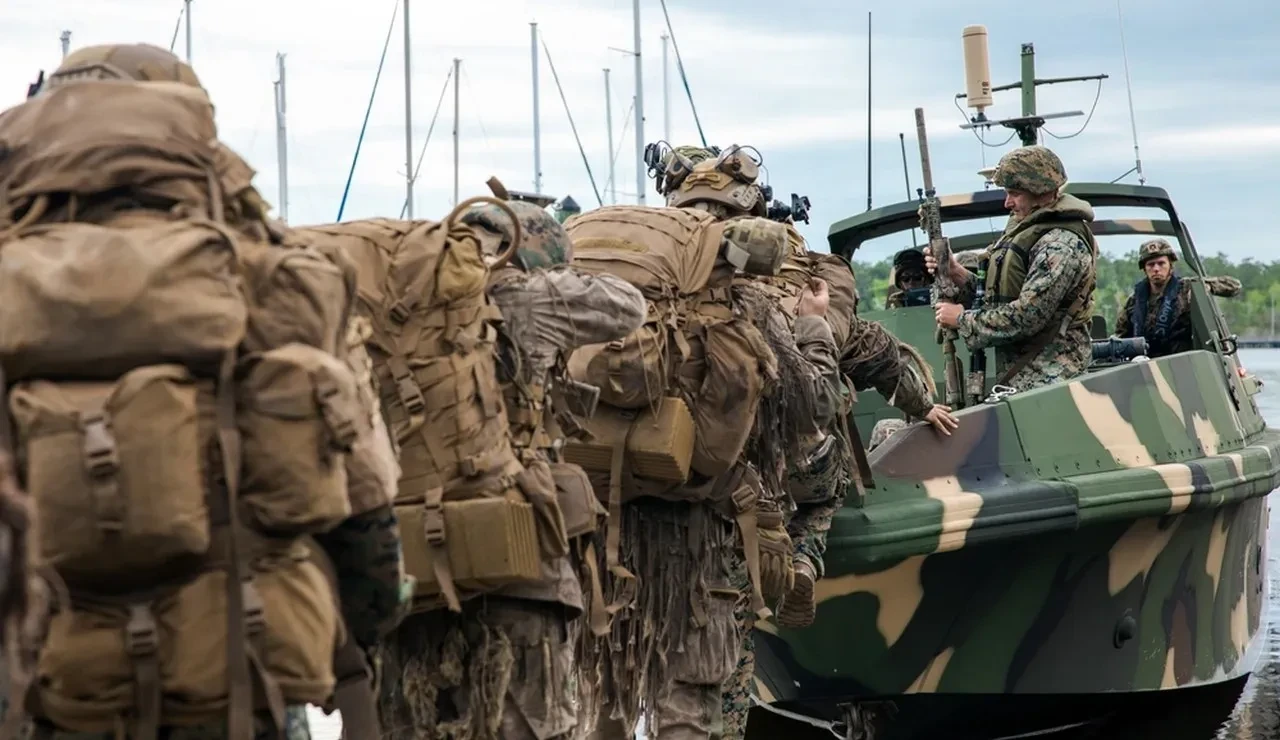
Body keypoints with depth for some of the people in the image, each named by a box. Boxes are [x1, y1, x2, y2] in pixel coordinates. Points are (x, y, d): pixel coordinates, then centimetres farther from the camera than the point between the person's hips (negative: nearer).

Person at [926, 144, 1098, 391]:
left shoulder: (1061, 244, -16)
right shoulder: (1023, 227, 16)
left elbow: (1027, 317, -21)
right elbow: (999, 297, 18)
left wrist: (963, 319, -11)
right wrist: (957, 275, 2)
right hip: (1017, 377, 10)